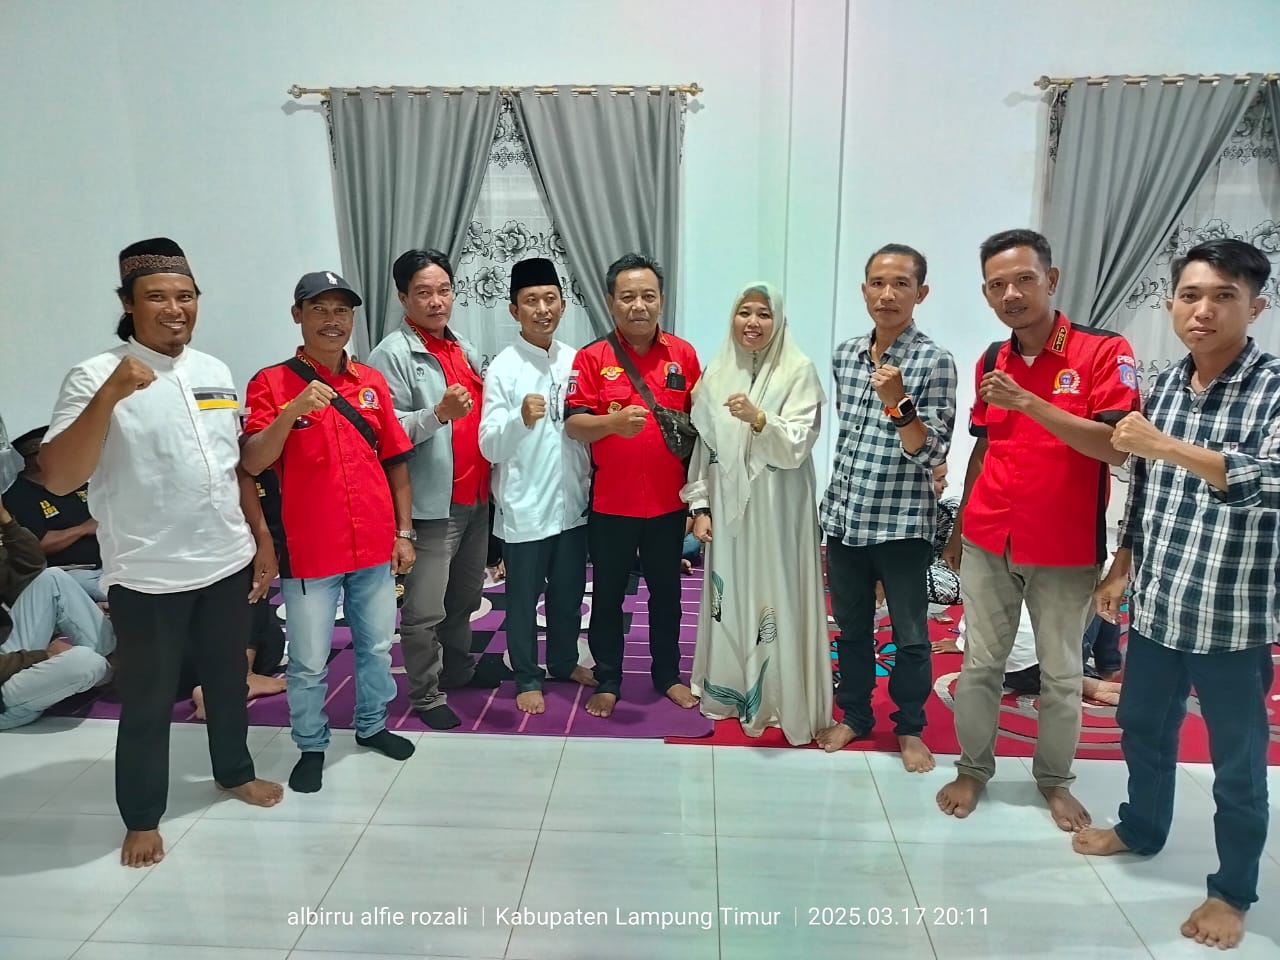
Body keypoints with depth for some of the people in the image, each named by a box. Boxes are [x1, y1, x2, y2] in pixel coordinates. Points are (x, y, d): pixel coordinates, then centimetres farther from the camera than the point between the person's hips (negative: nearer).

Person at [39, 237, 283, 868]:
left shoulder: (215, 373, 5)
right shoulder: (95, 377, -12)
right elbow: (58, 479, -21)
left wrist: (262, 541, 11)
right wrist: (109, 396, -32)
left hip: (228, 564, 5)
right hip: (148, 578, -5)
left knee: (228, 679, 21)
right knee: (148, 702, 10)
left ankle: (234, 771, 43)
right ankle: (142, 816, 30)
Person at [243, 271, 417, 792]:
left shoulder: (372, 381, 6)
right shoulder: (272, 382, -5)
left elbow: (396, 461, 10)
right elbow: (251, 463, -14)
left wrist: (404, 531, 7)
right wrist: (293, 411, -29)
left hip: (375, 546, 4)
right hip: (310, 550, -4)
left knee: (377, 645, 17)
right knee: (308, 662, 7)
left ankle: (372, 725, 37)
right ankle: (311, 746, 27)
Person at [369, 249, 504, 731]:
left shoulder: (465, 349, 13)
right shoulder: (393, 354, -10)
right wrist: (439, 412, -30)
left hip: (475, 498, 8)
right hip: (430, 503, -7)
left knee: (465, 597, 21)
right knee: (425, 609, 0)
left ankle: (459, 669, 39)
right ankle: (426, 695, 17)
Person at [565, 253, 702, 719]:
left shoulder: (684, 354, 2)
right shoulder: (592, 357, -5)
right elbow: (573, 424, -10)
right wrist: (613, 422, -28)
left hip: (668, 501, 2)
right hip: (611, 502, -2)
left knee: (666, 591, 15)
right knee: (608, 594, 11)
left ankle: (668, 675, 33)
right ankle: (607, 681, 27)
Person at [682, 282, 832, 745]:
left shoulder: (799, 372, -6)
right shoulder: (716, 373, 6)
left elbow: (796, 446, -14)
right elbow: (702, 446, 9)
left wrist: (758, 417, -30)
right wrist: (699, 505, 5)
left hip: (777, 511, -4)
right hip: (727, 508, 4)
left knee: (777, 600, 1)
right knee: (729, 599, 12)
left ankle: (781, 700, 14)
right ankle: (728, 692, 28)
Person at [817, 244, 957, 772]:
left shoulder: (934, 362, -11)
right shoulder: (845, 354, 4)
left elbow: (931, 454, -16)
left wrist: (897, 402, -30)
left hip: (902, 522, -4)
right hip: (843, 515, 5)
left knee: (910, 635, 10)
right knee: (851, 627, 16)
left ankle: (910, 727, 29)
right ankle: (855, 715, 34)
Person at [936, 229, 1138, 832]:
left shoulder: (1104, 351, -9)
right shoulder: (991, 361, 6)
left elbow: (1115, 447, -20)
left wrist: (1027, 402, -27)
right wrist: (960, 525, 16)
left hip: (1065, 550, -3)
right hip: (987, 543, 4)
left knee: (1061, 673, 12)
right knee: (980, 664, 10)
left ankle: (1055, 780, 30)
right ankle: (974, 769, 27)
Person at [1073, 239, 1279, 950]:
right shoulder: (1164, 386, 5)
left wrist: (1161, 444, -30)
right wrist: (1122, 569, 14)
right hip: (1156, 604, 6)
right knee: (1142, 727, 22)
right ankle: (1142, 829, 47)